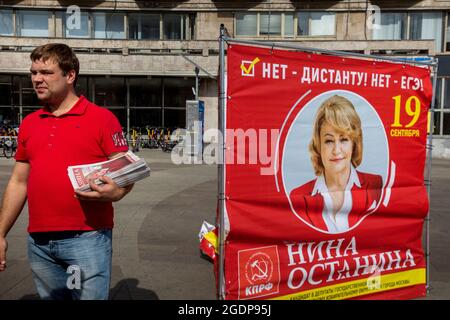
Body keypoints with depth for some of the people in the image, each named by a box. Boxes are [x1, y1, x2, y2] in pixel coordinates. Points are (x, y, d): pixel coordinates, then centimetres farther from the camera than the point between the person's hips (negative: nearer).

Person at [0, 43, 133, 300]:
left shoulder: (102, 118, -5)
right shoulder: (29, 124, 11)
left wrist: (113, 193, -27)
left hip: (87, 238, -5)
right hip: (39, 241, 6)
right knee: (51, 297, 20)